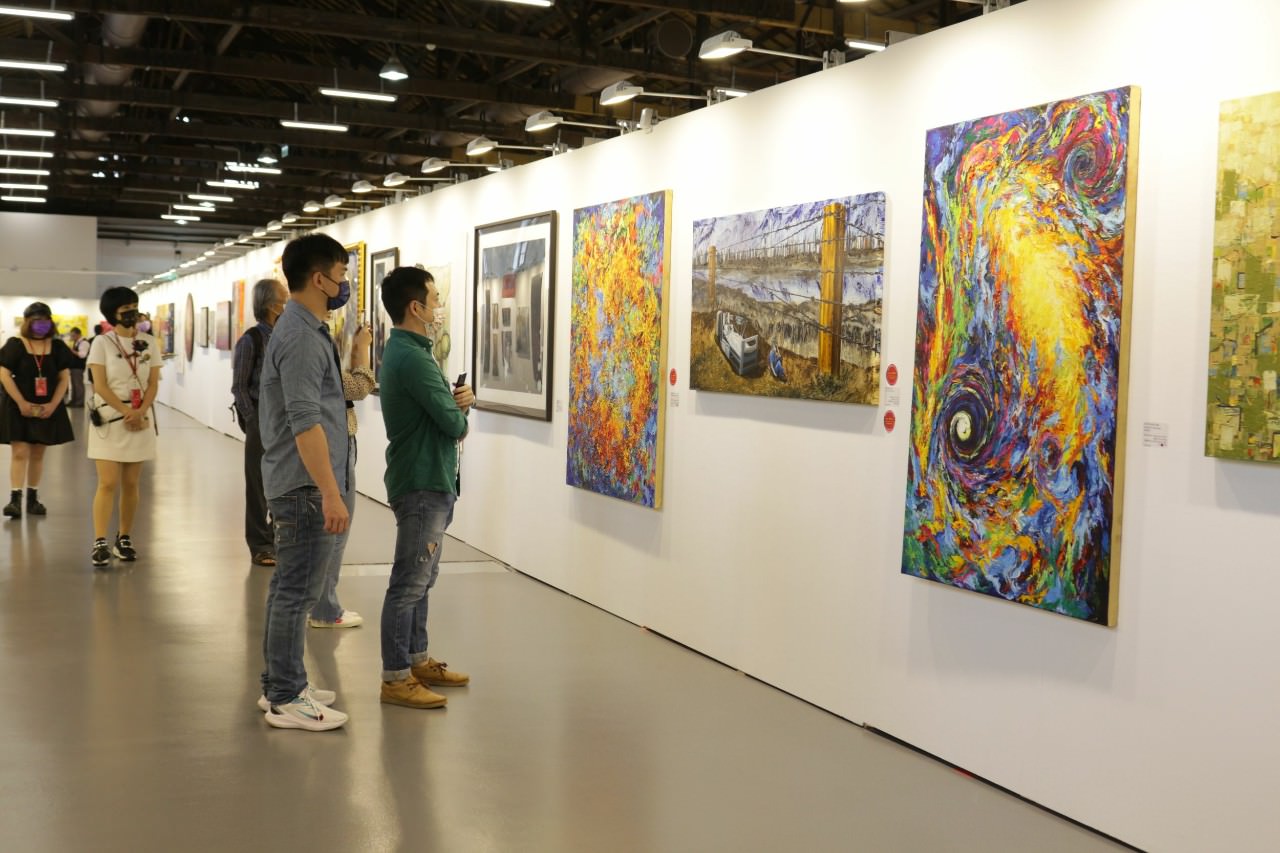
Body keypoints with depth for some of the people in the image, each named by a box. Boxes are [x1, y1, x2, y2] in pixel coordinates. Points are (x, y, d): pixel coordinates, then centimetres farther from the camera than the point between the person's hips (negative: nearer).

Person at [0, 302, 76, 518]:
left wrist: (53, 404, -8)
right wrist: (22, 403, -16)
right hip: (19, 407, -3)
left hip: (47, 409, 3)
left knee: (37, 454, 10)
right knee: (19, 453, -8)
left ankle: (33, 498, 18)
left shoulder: (57, 347, 4)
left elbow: (64, 377, 4)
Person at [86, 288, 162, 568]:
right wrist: (126, 412, -15)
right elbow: (100, 385, -7)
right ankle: (99, 543, -9)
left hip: (141, 421, 3)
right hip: (109, 418, -3)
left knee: (131, 484, 7)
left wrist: (140, 412, -11)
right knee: (108, 483, -9)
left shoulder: (148, 342, 7)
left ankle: (124, 538, 17)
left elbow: (153, 383, 4)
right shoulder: (102, 342, -1)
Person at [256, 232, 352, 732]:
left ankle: (280, 685, 26)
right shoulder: (301, 338, -18)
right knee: (297, 592, -3)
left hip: (295, 484, 11)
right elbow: (305, 423, -25)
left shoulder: (302, 329, 14)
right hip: (306, 486, -11)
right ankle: (287, 700, 4)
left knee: (289, 589, 16)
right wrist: (331, 494, -26)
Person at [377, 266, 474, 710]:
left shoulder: (402, 352, 14)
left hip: (427, 481, 11)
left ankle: (417, 660, 28)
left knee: (419, 580, 17)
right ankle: (395, 678, 2)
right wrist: (461, 409, 3)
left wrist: (459, 399, -7)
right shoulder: (413, 358, -19)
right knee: (410, 583, -5)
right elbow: (454, 423, -20)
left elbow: (442, 406, 15)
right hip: (423, 484, -11)